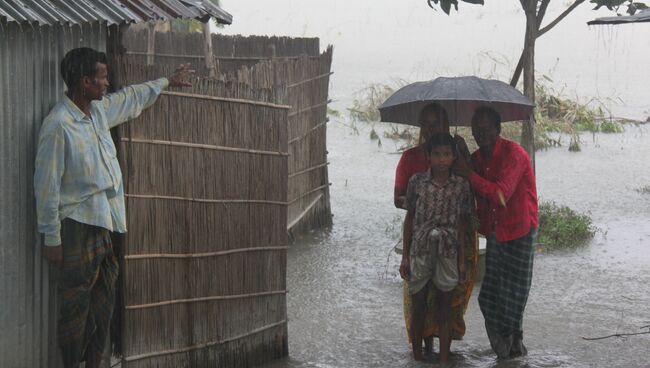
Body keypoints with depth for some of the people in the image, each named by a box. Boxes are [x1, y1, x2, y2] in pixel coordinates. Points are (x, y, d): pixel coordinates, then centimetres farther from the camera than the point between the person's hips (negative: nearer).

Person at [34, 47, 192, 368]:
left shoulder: (99, 109, 6)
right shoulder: (57, 125, -19)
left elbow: (133, 98, 28)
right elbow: (46, 185, -17)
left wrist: (167, 82, 40)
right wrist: (52, 238, -15)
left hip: (103, 223, 9)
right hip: (78, 225, -9)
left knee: (103, 303, 12)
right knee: (76, 305, -3)